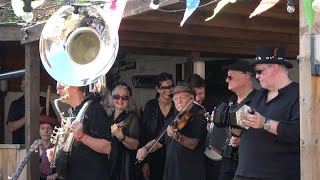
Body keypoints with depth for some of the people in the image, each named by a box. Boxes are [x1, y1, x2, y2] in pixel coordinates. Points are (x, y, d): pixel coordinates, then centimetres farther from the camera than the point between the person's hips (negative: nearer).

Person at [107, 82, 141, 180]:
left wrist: (121, 136, -34)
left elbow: (135, 145, -19)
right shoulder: (108, 115, 7)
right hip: (106, 164, 5)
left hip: (123, 166, -4)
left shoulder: (132, 117, -6)